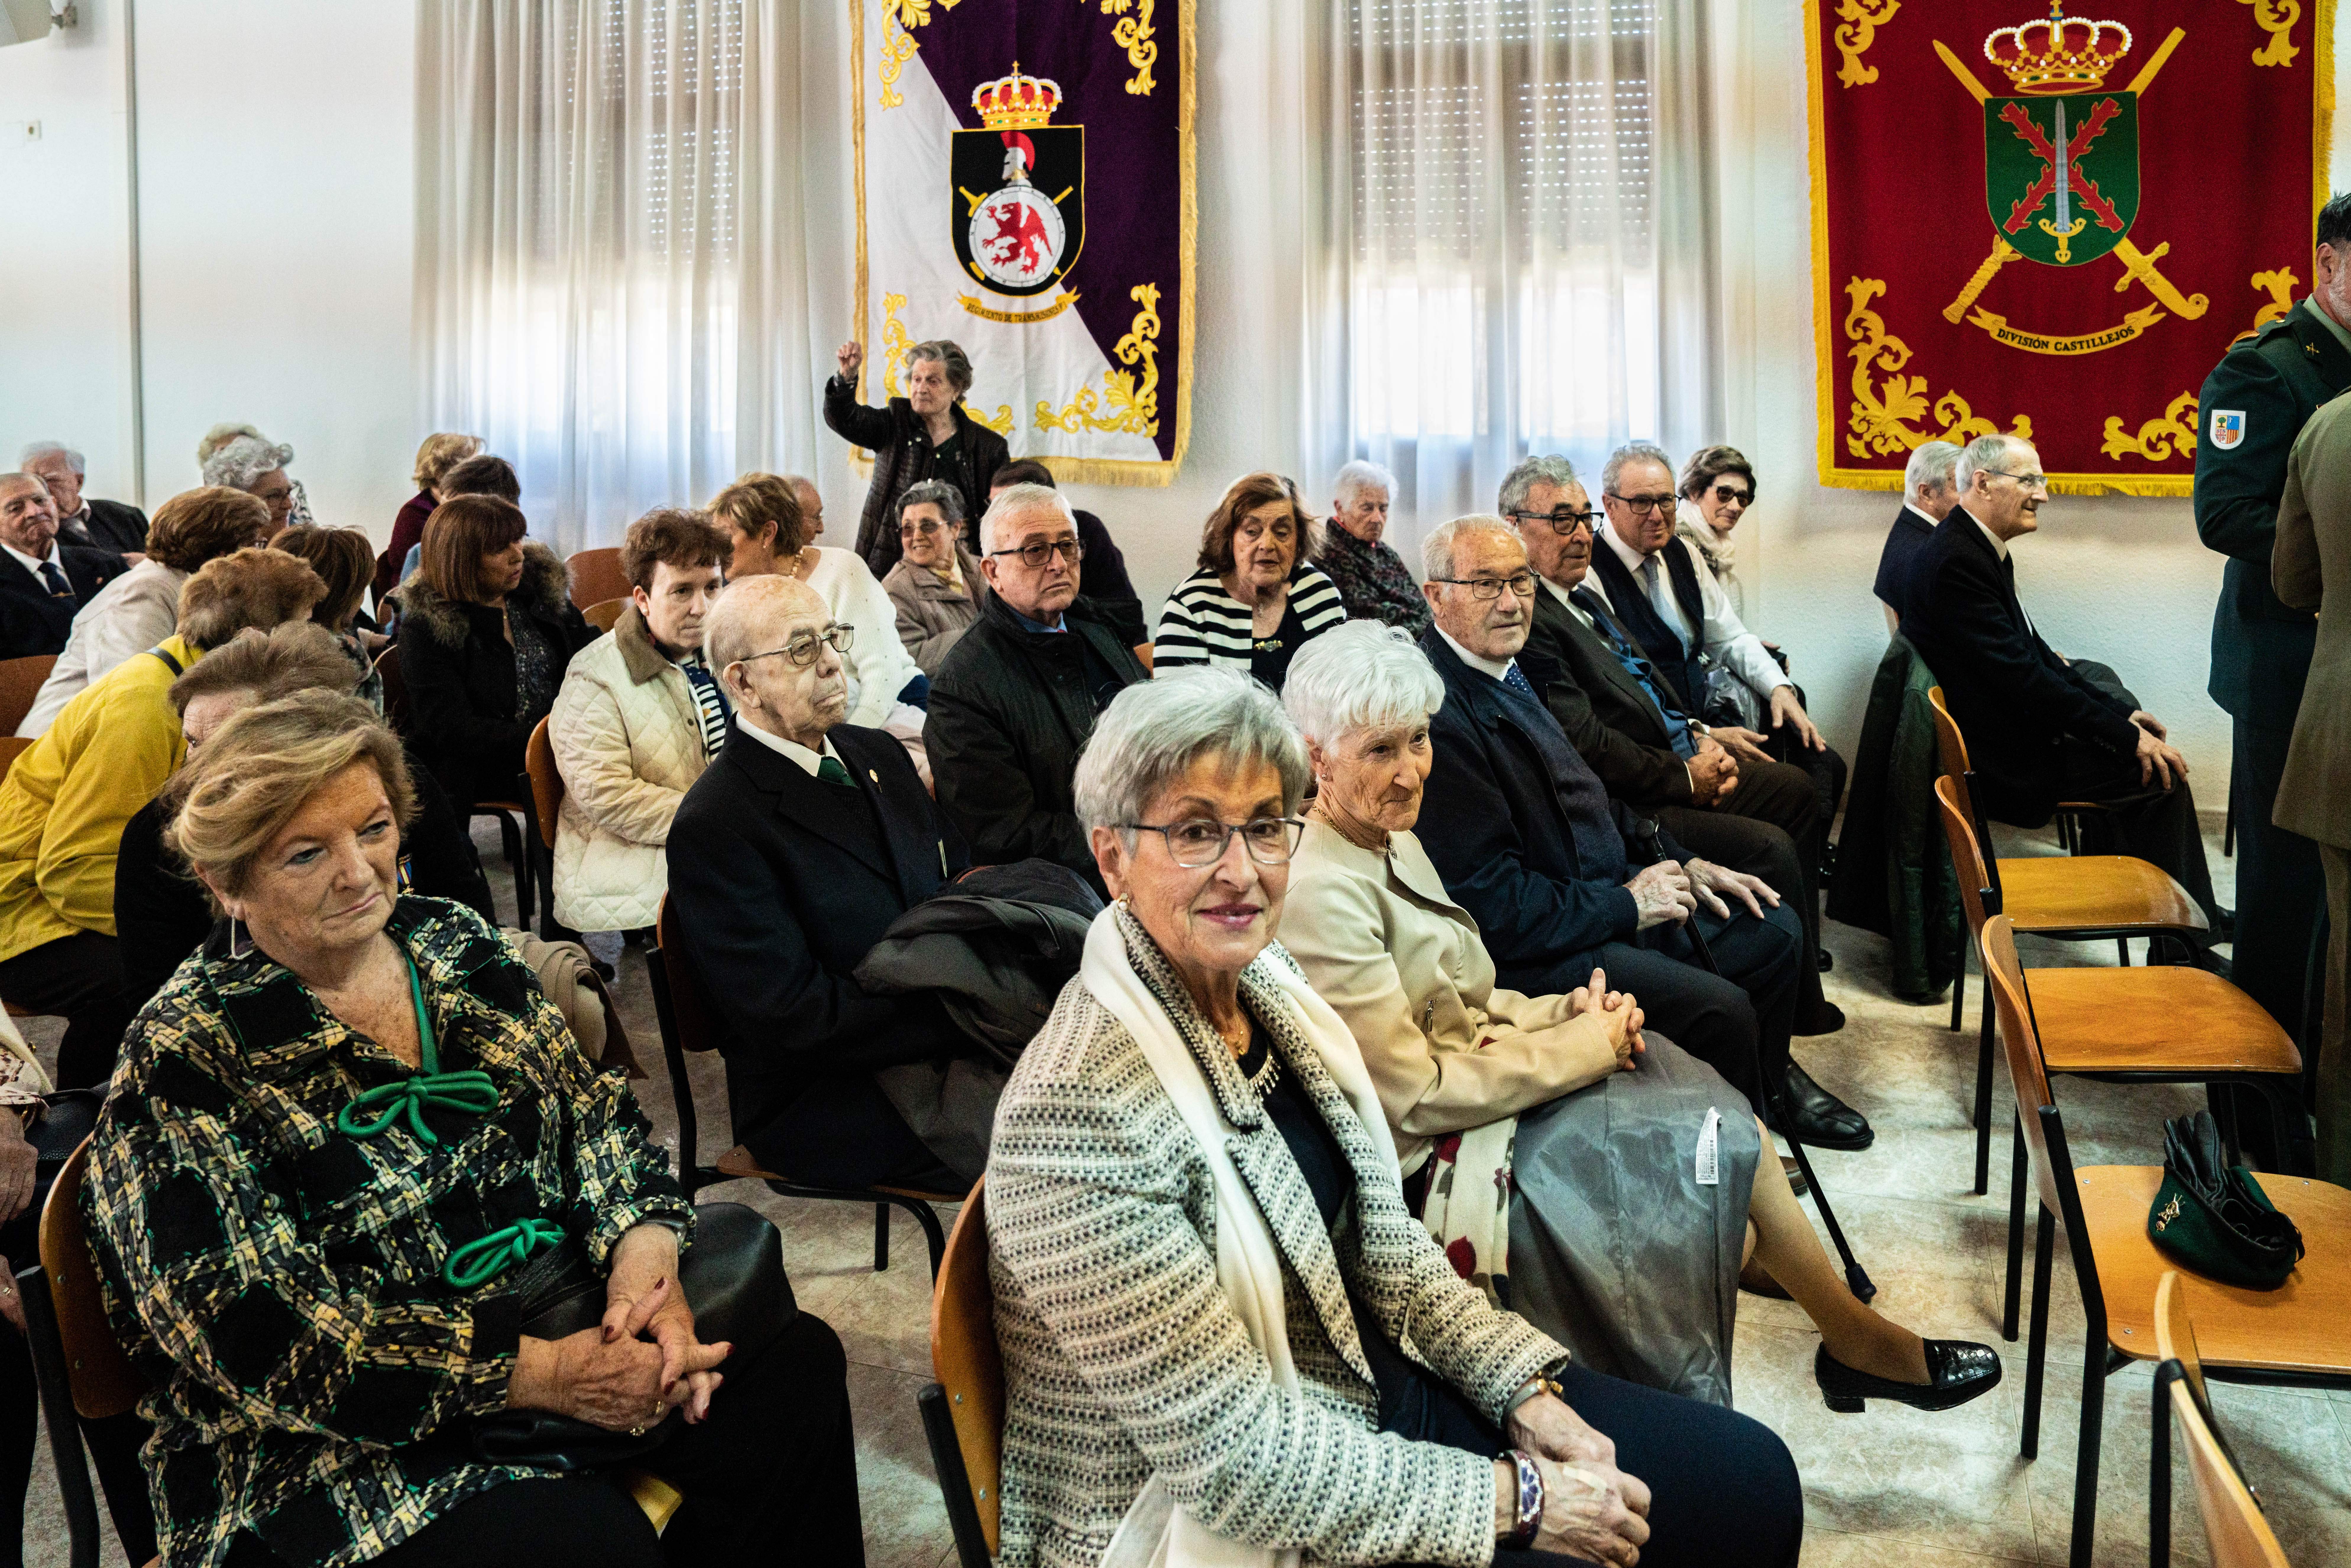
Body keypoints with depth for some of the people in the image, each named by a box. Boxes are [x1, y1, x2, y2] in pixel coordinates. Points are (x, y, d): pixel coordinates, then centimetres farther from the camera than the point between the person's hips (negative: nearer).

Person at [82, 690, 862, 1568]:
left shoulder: (454, 943, 5)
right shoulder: (182, 1066, -13)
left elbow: (590, 1107, 7)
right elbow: (266, 1345, -19)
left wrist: (644, 1250, -15)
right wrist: (543, 1376, -22)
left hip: (562, 1317, 6)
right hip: (339, 1444, -6)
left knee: (797, 1363, -10)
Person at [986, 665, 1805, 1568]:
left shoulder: (1268, 988, -2)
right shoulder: (1081, 1116, -28)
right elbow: (1238, 1460, -24)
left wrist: (1525, 1387, -3)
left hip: (1369, 1379, 8)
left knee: (1753, 1478, 7)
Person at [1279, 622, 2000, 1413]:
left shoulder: (1389, 840, 5)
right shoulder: (1322, 895, -25)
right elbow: (1415, 1097, -22)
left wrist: (1564, 1012, -3)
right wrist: (1577, 1045, -13)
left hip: (1479, 1077, 9)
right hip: (1438, 1162, -9)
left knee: (1732, 1137, -1)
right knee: (1719, 1148, -4)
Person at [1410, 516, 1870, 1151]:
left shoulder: (1507, 670, 8)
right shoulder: (1437, 713, -24)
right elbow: (1489, 900, -25)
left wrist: (1681, 863, 9)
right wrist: (1625, 903, -17)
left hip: (1613, 896, 11)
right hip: (1537, 948, -10)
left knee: (1776, 929, 15)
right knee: (1720, 1008, -23)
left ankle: (1771, 1083, 40)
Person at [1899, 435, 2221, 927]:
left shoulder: (1979, 550, 11)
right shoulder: (1956, 561, -21)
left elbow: (2034, 654, 16)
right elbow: (2021, 676, -23)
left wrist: (2120, 713, 8)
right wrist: (2124, 735, -18)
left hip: (2009, 732, 10)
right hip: (2000, 762, -10)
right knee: (2162, 773, -9)